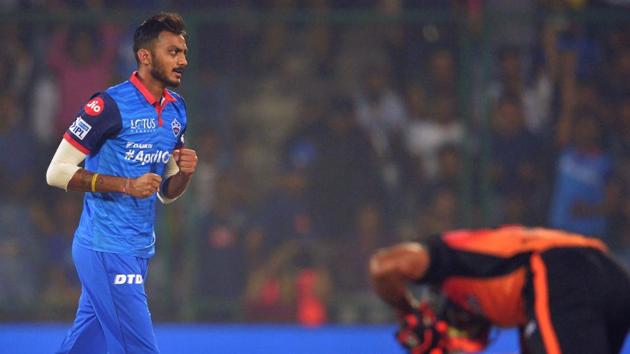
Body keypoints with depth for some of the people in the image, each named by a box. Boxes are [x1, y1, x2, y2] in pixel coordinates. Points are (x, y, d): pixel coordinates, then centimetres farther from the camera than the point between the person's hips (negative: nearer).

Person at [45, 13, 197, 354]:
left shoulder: (176, 110, 12)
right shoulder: (109, 105, -12)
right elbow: (57, 172, -12)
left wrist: (184, 172, -3)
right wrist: (127, 185, -19)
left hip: (138, 250, 8)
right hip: (106, 247, -8)